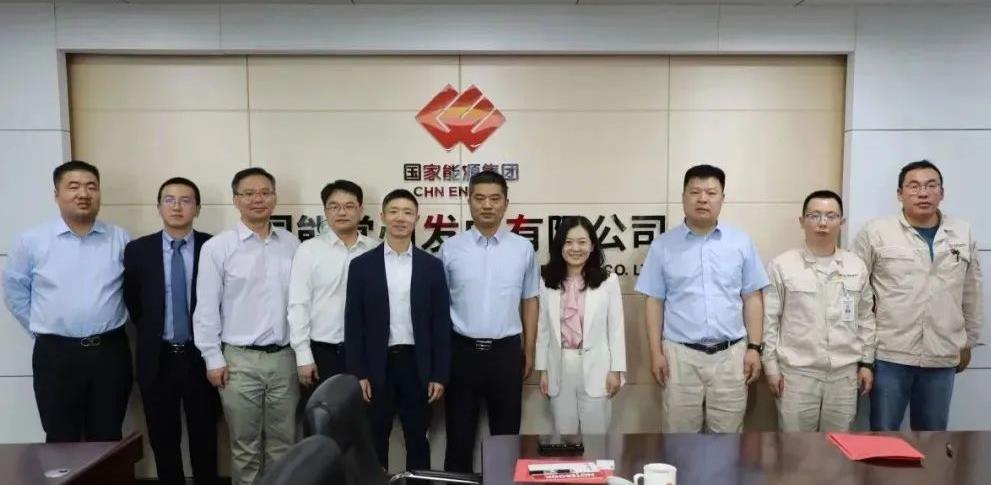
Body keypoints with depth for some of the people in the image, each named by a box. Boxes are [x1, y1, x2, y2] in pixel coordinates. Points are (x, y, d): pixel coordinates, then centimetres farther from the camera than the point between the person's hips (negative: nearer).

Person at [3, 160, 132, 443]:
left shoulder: (120, 239, 2)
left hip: (110, 351, 1)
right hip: (56, 354, -1)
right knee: (61, 441, 8)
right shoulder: (31, 241, 0)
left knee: (108, 440, 11)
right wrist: (42, 328, 6)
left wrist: (113, 321, 6)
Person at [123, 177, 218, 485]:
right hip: (157, 358, 2)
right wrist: (150, 332, 8)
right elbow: (131, 301, 11)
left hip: (200, 356, -1)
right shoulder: (137, 250, 1)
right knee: (163, 438, 12)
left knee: (204, 436, 10)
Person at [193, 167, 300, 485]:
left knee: (283, 445, 12)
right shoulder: (217, 247, -4)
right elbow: (206, 308, -2)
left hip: (284, 357, 2)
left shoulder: (292, 244, 4)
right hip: (240, 360, -2)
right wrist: (213, 359, -4)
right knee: (245, 447, 10)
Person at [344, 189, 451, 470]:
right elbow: (353, 323, -1)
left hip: (417, 365, 1)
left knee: (417, 441, 11)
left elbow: (441, 324, 2)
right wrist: (357, 374, -6)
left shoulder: (432, 266, 2)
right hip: (376, 366, 0)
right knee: (374, 442, 11)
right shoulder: (362, 265, 0)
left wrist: (439, 375, -2)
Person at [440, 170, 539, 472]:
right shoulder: (450, 248, -1)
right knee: (459, 432, 10)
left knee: (506, 432, 12)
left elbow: (530, 302, 6)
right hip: (462, 350, 0)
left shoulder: (523, 248, 0)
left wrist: (529, 353, 7)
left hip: (506, 351, 1)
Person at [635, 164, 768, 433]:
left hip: (730, 354, 1)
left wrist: (754, 347, 0)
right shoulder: (663, 246, 1)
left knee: (727, 436, 10)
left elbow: (752, 298, 6)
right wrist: (656, 352, -3)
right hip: (680, 354, -1)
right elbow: (654, 301, 2)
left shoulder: (741, 243, 4)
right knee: (679, 437, 7)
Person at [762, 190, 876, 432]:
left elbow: (865, 318, 12)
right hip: (796, 372, -3)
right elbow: (769, 319, -3)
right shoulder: (782, 265, -5)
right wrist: (771, 366, -4)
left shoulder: (856, 266, 6)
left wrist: (866, 362, 11)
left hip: (844, 373, 3)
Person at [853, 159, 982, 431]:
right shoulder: (875, 233, -6)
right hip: (889, 355, -3)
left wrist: (968, 341, 18)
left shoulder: (963, 234, 6)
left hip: (942, 357, 3)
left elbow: (971, 293, 14)